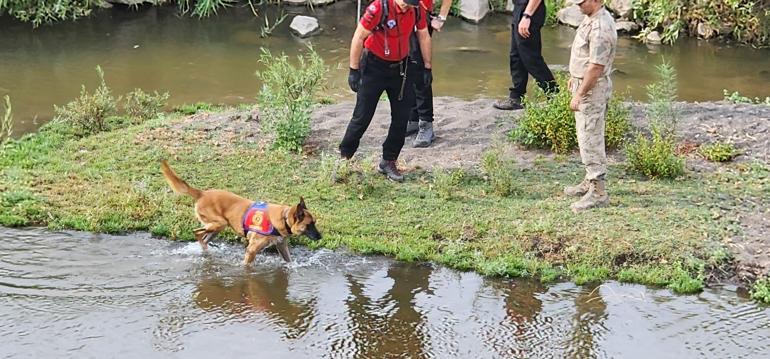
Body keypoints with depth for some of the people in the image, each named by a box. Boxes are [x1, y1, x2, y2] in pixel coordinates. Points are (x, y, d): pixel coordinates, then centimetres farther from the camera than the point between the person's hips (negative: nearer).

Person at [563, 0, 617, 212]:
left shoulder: (600, 27, -26)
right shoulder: (591, 18, 6)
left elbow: (596, 67, -27)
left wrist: (579, 95, -24)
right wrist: (574, 76, 26)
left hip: (593, 89, -11)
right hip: (583, 82, 11)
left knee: (590, 139, -7)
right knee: (587, 137, 19)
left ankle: (598, 192, -3)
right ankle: (591, 181, 30)